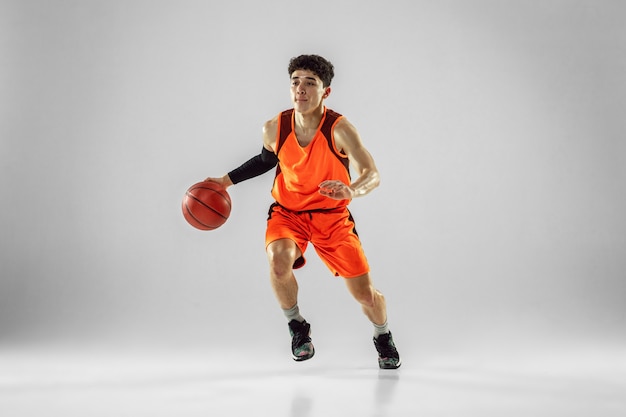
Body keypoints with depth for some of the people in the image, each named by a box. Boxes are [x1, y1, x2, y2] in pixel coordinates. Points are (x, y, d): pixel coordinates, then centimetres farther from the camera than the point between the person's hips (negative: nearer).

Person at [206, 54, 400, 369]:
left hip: (332, 216, -1)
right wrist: (228, 180, 6)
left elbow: (372, 175, -30)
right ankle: (297, 326, -2)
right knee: (278, 260, -33)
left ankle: (383, 337, 35)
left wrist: (352, 191, -53)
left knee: (365, 293, -1)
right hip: (287, 212, 1)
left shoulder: (339, 129, -22)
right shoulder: (274, 128, -12)